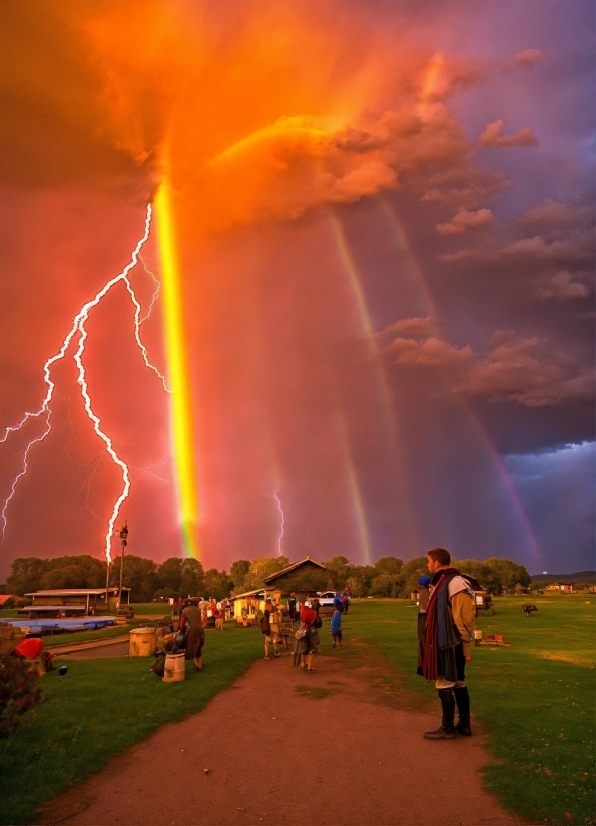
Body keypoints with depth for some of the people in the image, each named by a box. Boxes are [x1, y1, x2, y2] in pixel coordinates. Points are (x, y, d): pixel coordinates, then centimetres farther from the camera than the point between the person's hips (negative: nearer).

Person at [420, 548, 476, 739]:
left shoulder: (455, 583, -18)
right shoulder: (442, 582, 12)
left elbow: (464, 619, -19)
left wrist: (466, 647, -17)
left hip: (451, 644, -10)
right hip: (445, 642, 10)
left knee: (445, 684, -2)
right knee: (458, 683, 15)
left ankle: (447, 728, 7)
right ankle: (464, 724, 23)